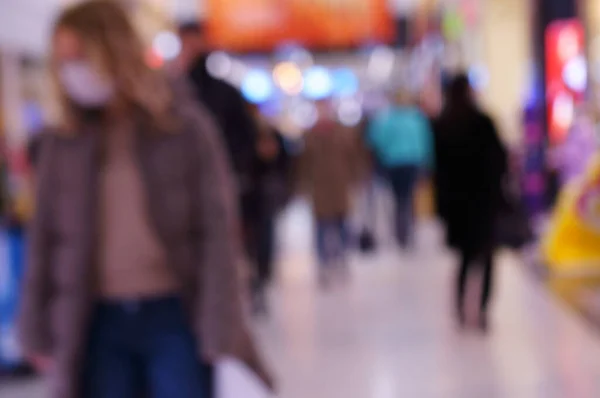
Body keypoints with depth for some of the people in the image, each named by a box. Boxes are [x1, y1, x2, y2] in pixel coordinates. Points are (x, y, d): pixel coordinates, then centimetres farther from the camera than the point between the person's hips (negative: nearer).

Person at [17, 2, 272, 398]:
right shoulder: (63, 143, 6)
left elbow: (218, 230, -6)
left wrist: (219, 333, -12)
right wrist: (39, 331, 7)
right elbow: (45, 241, 10)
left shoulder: (186, 127, -3)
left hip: (173, 316, -3)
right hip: (100, 322, 3)